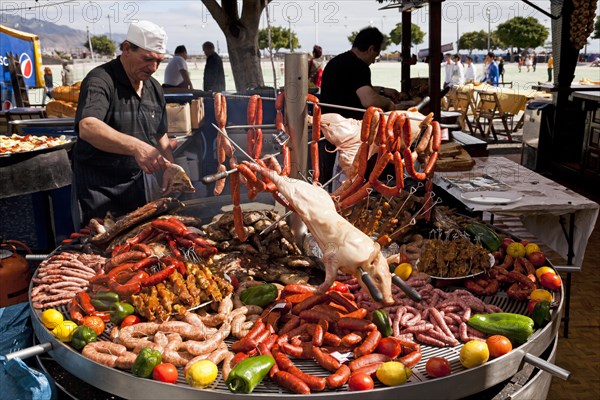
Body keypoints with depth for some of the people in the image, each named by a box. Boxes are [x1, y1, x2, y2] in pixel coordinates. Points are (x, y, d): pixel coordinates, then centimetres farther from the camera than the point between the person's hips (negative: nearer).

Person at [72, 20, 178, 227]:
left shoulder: (154, 88, 6)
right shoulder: (101, 80, -18)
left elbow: (160, 135, 17)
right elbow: (87, 128, -37)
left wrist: (169, 167, -1)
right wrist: (135, 146, -51)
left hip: (134, 184, 7)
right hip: (97, 186, -7)